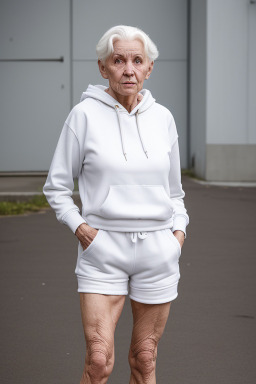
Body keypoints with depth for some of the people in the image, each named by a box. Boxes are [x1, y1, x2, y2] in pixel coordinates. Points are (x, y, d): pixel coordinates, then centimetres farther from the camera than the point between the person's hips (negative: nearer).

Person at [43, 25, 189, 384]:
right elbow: (57, 186, 4)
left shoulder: (162, 118, 6)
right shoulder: (85, 114, -4)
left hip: (157, 249, 3)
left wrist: (179, 230, 4)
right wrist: (79, 226, -9)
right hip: (103, 249, -3)